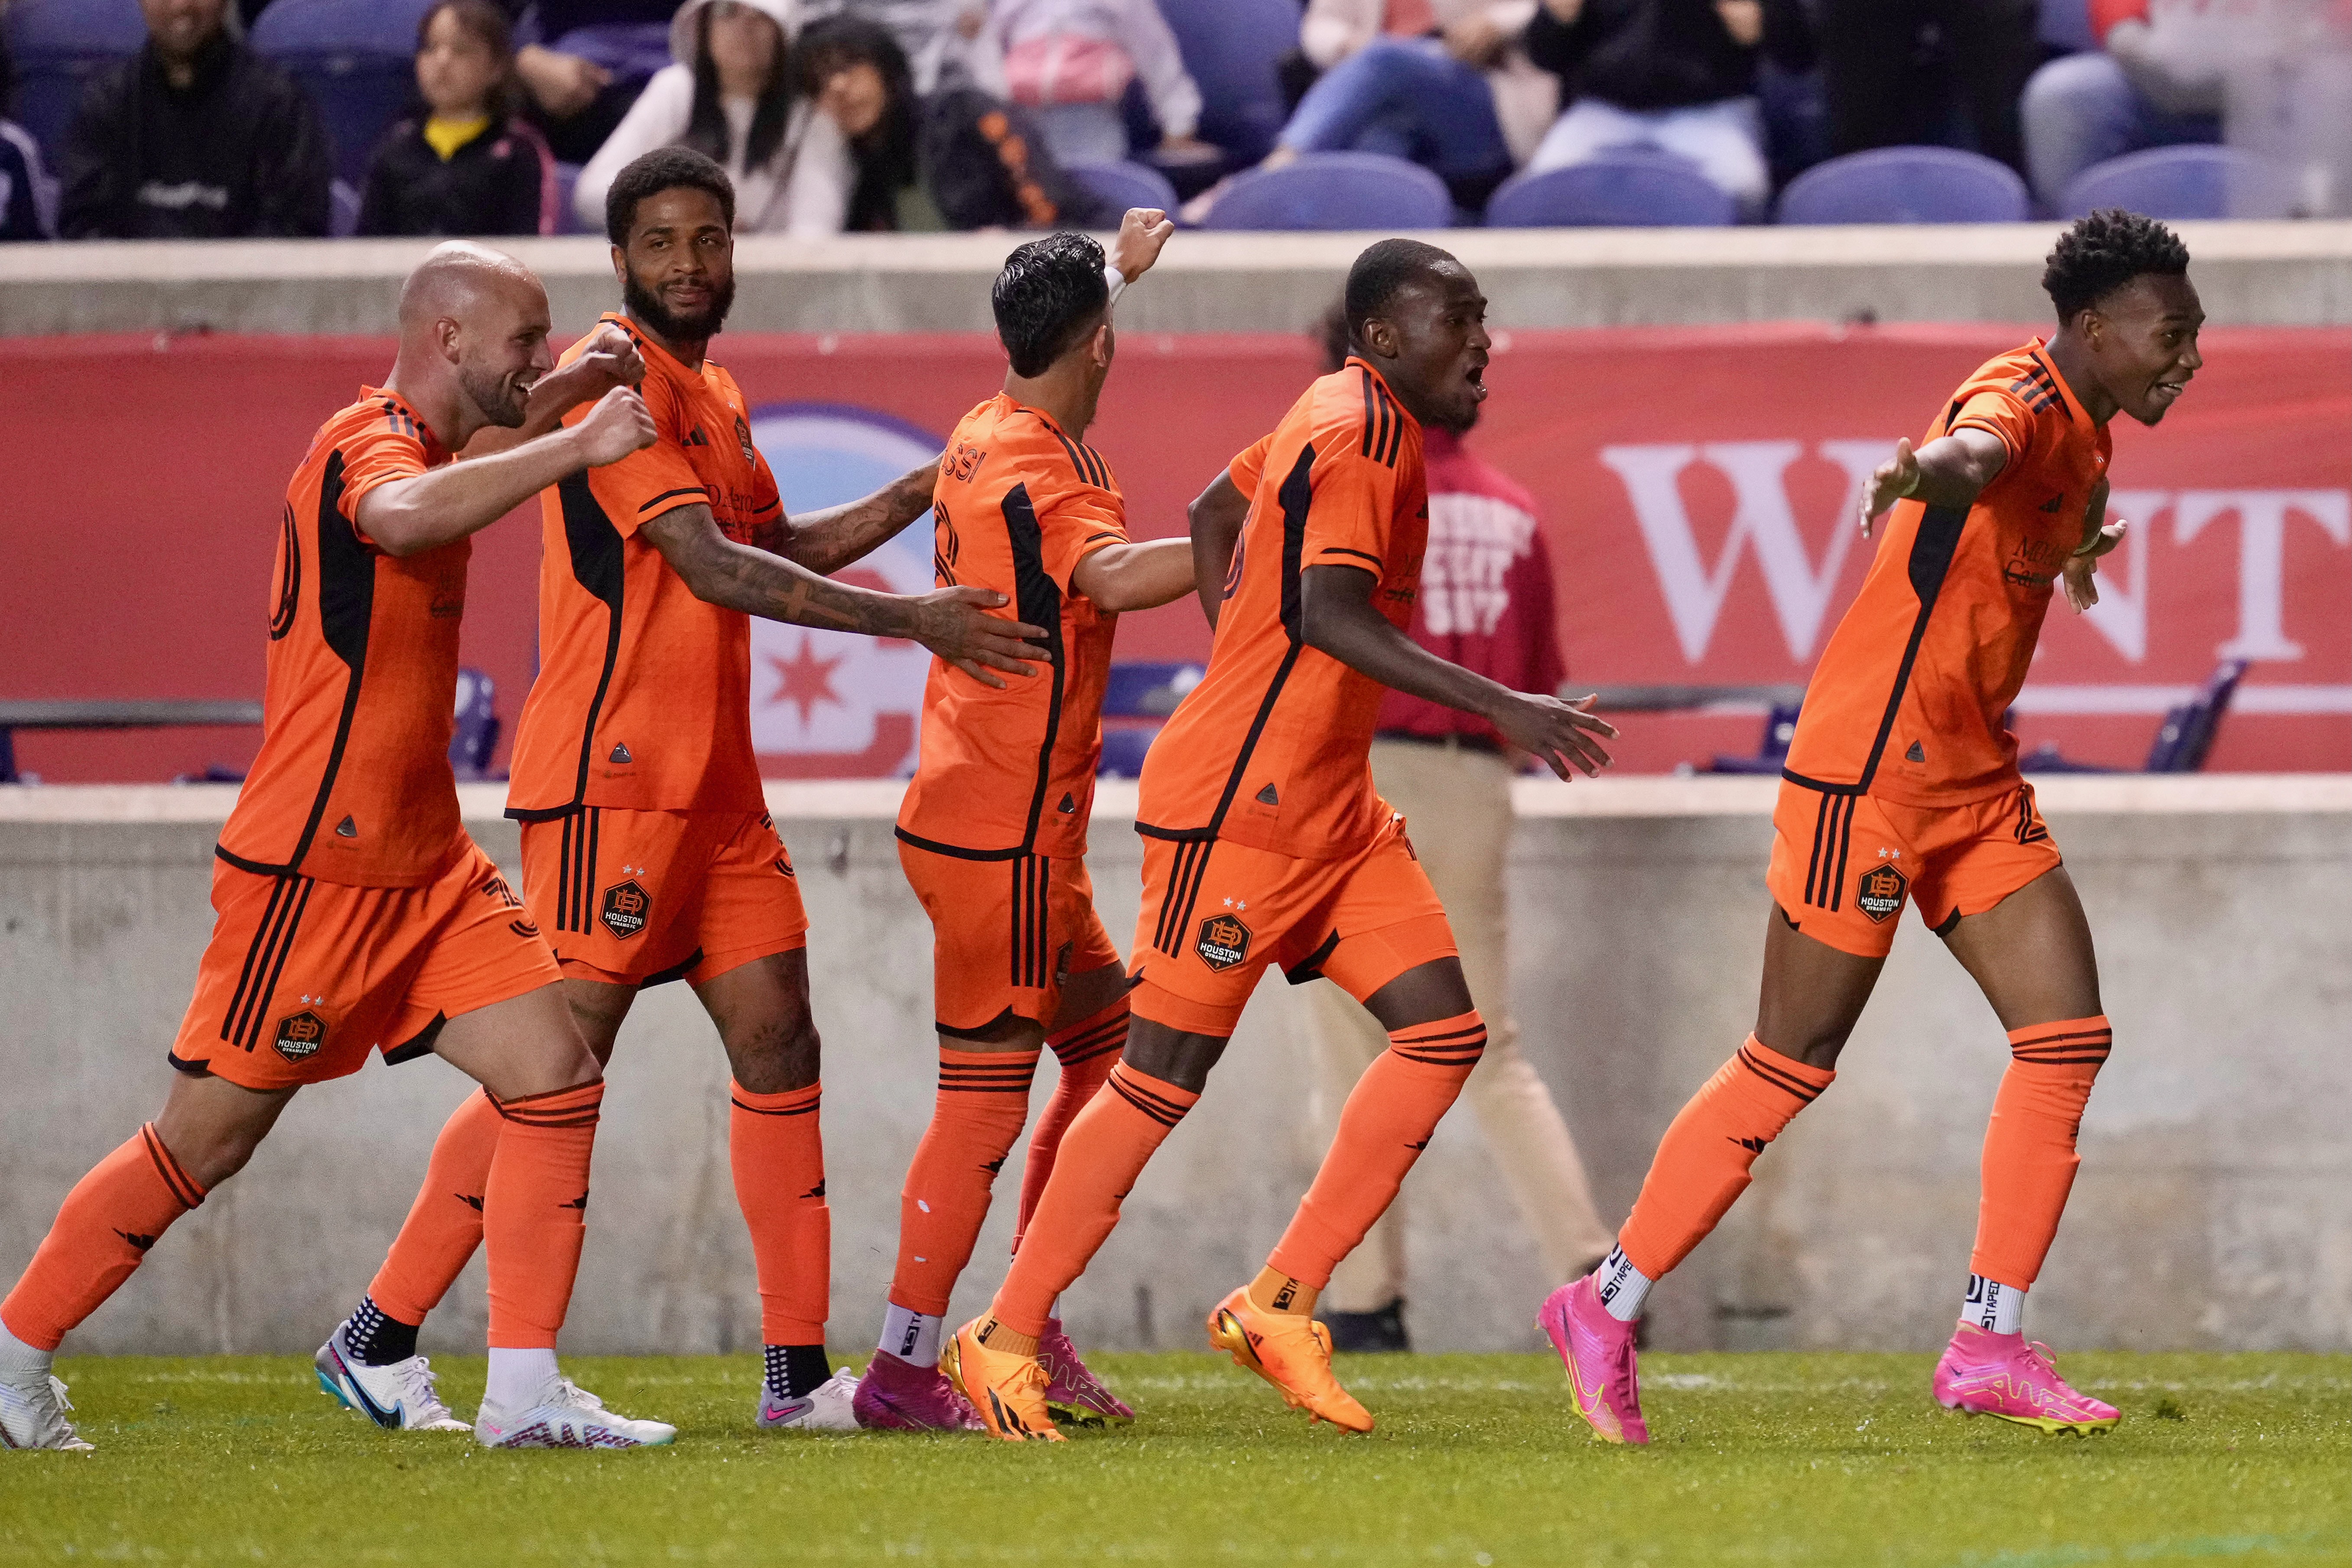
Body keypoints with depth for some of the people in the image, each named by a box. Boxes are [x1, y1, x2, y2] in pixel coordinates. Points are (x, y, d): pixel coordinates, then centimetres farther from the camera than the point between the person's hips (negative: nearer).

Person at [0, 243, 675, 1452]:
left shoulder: (421, 443, 15)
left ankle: (525, 1396, -6)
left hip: (426, 873, 9)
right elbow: (403, 517, -43)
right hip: (311, 877, -9)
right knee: (205, 1140, 0)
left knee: (557, 1078, -6)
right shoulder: (371, 442, -16)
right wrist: (575, 448, -40)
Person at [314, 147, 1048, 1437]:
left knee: (777, 1042, 3)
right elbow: (713, 568, -20)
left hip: (715, 786, 9)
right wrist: (909, 621, -21)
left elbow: (773, 548, 30)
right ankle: (381, 1335, -1)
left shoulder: (713, 396, 17)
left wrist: (923, 492, 18)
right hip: (612, 780, -9)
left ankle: (797, 1372, 4)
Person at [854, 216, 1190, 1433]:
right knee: (987, 1094, -7)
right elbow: (1111, 576, -40)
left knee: (1106, 1050, 14)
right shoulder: (1040, 472, -19)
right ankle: (903, 1368, -5)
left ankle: (1027, 1326, 17)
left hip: (1006, 829, 10)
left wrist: (1114, 272, 44)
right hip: (1000, 830, -10)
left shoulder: (984, 438, 10)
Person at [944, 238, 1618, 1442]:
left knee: (1444, 1029, 0)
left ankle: (1279, 1306, 3)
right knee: (1165, 1075, -5)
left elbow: (1215, 512, 28)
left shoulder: (1354, 419, 14)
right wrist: (1504, 710, -28)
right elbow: (1332, 614, -27)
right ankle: (1004, 1338, 5)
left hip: (1329, 809, 10)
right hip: (1237, 806, -10)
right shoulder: (1356, 431, -16)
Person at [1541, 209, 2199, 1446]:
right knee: (1792, 1065, -4)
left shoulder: (2084, 436, 11)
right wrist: (1924, 470, -65)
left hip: (1973, 777, 9)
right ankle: (1606, 1309, 8)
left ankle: (1990, 1345, 1)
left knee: (2068, 1037, -1)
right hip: (1871, 769, -9)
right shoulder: (2024, 400, -19)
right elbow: (1974, 453, -45)